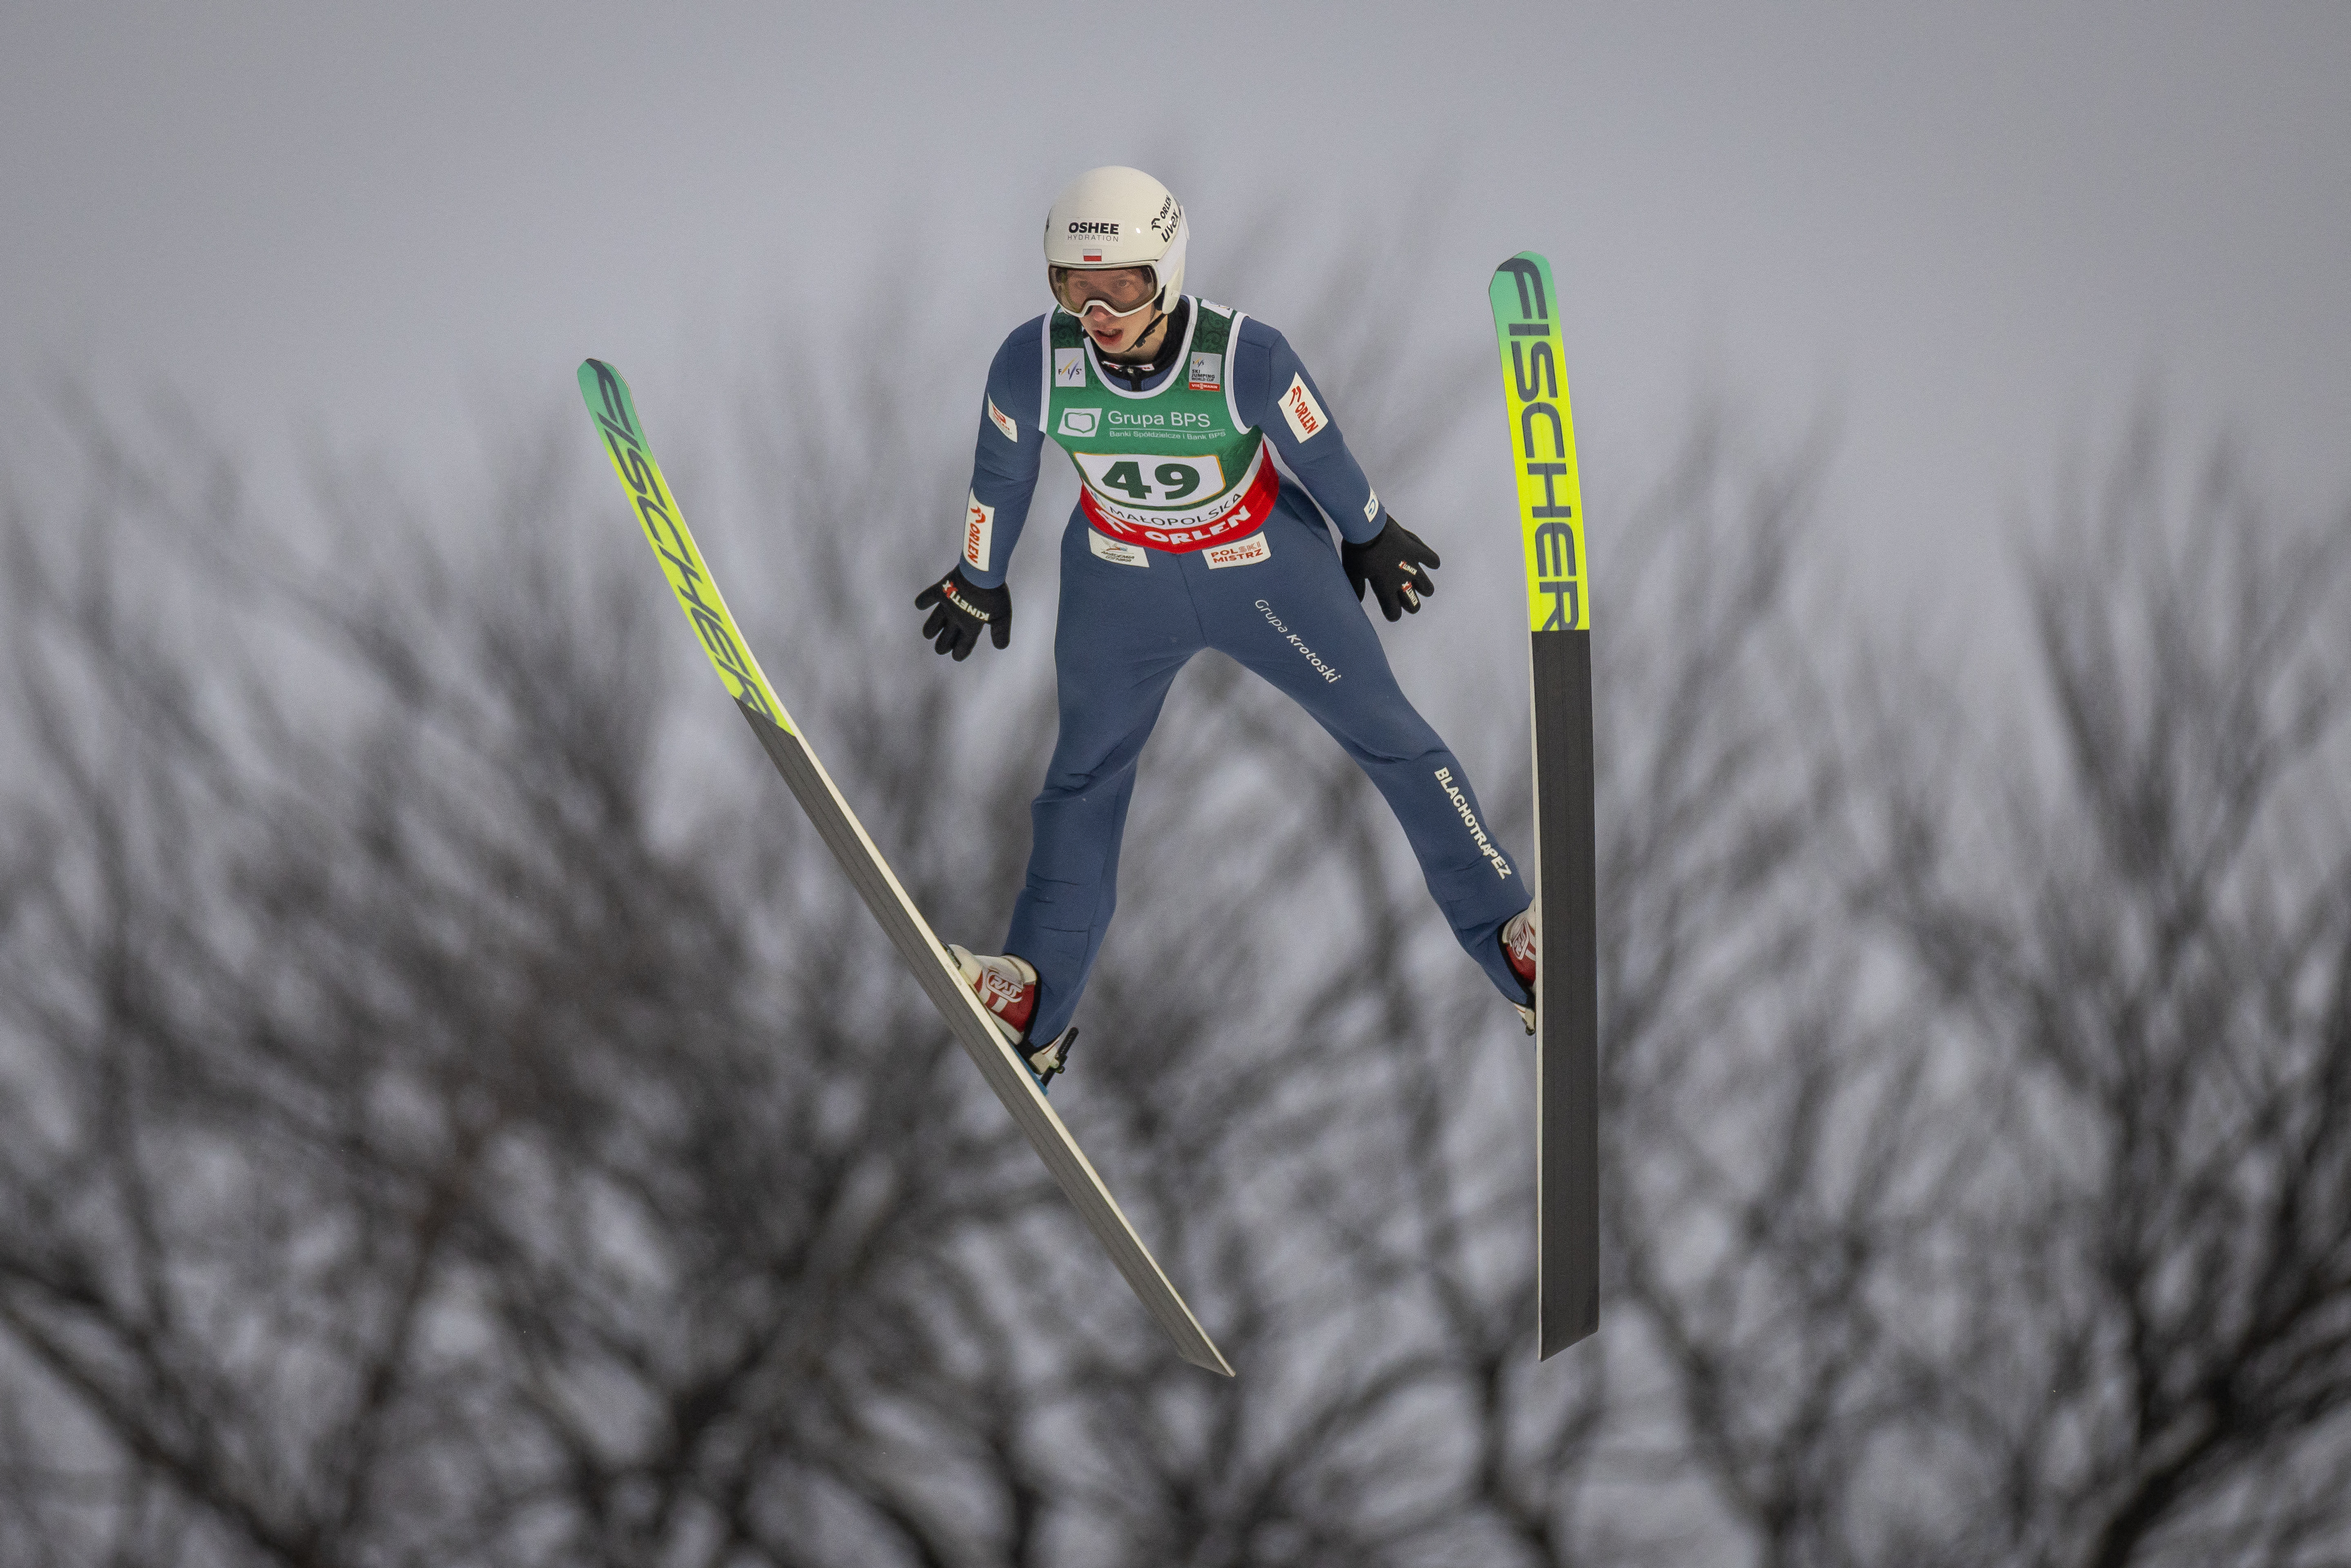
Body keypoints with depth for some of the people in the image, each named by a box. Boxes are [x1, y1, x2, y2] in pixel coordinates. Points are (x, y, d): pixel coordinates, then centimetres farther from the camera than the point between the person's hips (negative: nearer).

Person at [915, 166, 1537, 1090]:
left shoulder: (1246, 358, -33)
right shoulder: (1034, 363, -27)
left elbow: (1319, 452, -13)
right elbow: (1001, 476, -6)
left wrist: (1370, 538, 5)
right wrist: (979, 581, 10)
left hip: (1266, 570, -2)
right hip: (1120, 582, 2)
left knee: (1392, 741, 6)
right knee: (1084, 777, 10)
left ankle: (1511, 940, 19)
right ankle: (1034, 1007, 21)